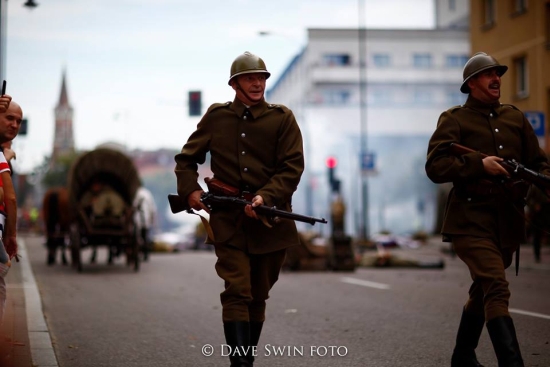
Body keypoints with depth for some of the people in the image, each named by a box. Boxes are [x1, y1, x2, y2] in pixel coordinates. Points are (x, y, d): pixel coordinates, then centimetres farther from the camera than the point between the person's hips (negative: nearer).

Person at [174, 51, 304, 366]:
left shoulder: (282, 119, 2)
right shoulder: (216, 117, 6)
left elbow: (293, 167, -6)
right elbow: (186, 158, 13)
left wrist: (265, 197, -21)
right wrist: (190, 189, -6)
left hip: (270, 220, 1)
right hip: (228, 222, -1)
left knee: (258, 295, 11)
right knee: (237, 292, -12)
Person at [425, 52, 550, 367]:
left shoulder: (515, 117, 15)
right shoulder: (455, 119, 0)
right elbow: (435, 167, -10)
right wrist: (479, 165, -22)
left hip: (509, 221, 6)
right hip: (471, 220, -6)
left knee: (483, 290, 19)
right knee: (497, 288, -21)